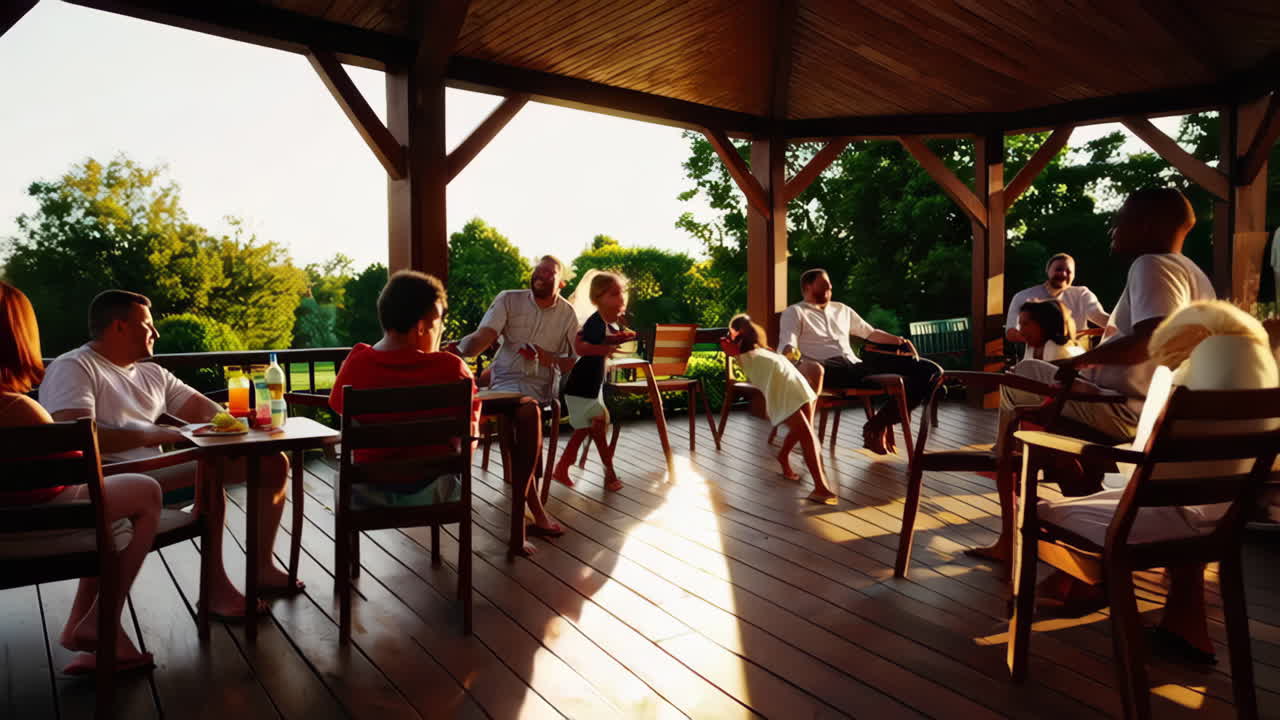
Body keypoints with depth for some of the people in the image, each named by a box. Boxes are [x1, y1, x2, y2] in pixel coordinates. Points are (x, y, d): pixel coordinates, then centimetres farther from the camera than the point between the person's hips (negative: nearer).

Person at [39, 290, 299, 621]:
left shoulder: (151, 373, 19)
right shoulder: (73, 368, -5)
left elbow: (207, 410, 14)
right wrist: (153, 435, -22)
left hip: (157, 473, 9)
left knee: (273, 463, 1)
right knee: (208, 468, -36)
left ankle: (263, 567, 6)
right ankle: (216, 589, -26)